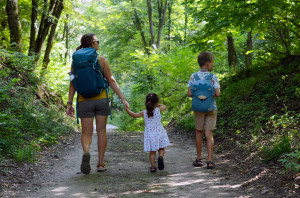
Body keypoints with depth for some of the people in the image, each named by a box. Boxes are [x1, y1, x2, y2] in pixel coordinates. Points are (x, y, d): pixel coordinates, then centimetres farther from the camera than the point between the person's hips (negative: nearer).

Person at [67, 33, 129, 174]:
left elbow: (72, 83, -2)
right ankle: (100, 163, 10)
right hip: (101, 99, -1)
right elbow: (111, 81, -4)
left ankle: (86, 152, -26)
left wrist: (70, 103, 2)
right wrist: (123, 99, -1)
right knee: (101, 131, 10)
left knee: (86, 133, 5)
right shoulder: (101, 60, -2)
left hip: (84, 101, 1)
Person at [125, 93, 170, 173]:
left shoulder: (144, 113, -1)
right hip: (159, 133, -1)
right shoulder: (158, 110, -3)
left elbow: (134, 115, 8)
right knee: (161, 149, 12)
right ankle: (160, 157, -17)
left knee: (152, 152, 8)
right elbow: (164, 107, 16)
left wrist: (127, 110, 18)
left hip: (149, 135, 1)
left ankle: (153, 166, 2)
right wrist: (158, 105, 28)